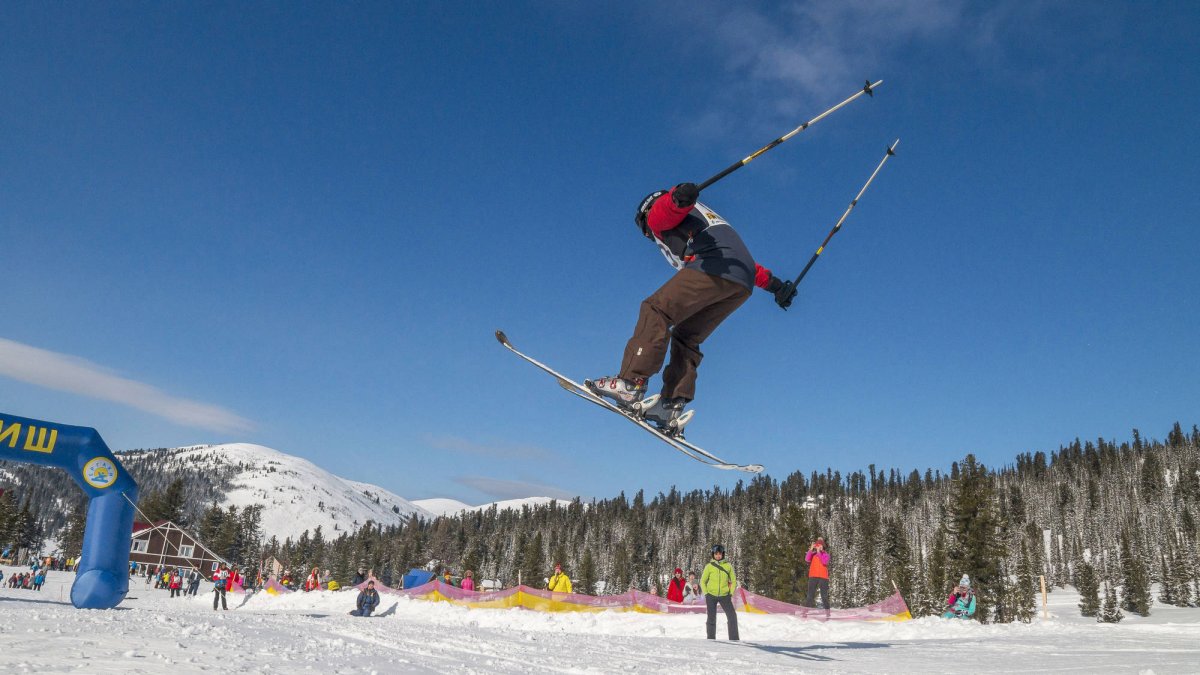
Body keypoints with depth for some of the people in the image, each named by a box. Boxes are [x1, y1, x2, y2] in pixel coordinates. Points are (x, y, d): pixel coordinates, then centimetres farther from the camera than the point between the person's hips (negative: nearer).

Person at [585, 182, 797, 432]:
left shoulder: (656, 213, 18)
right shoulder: (700, 216, 42)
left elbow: (671, 207, -9)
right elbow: (735, 256, 34)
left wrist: (680, 195, -33)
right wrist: (772, 283, 28)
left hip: (714, 268, -8)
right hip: (744, 285, 8)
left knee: (656, 310, -9)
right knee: (686, 337, 12)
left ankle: (631, 383, -23)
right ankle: (672, 405, -1)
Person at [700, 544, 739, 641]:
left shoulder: (728, 565, 1)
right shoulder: (709, 566, -1)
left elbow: (733, 581, 9)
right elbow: (703, 581, 6)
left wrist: (731, 593, 0)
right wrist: (706, 594, -2)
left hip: (724, 596, 1)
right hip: (711, 596, 0)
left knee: (732, 616, -9)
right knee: (711, 618, 4)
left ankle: (734, 639, -1)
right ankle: (711, 639, 14)